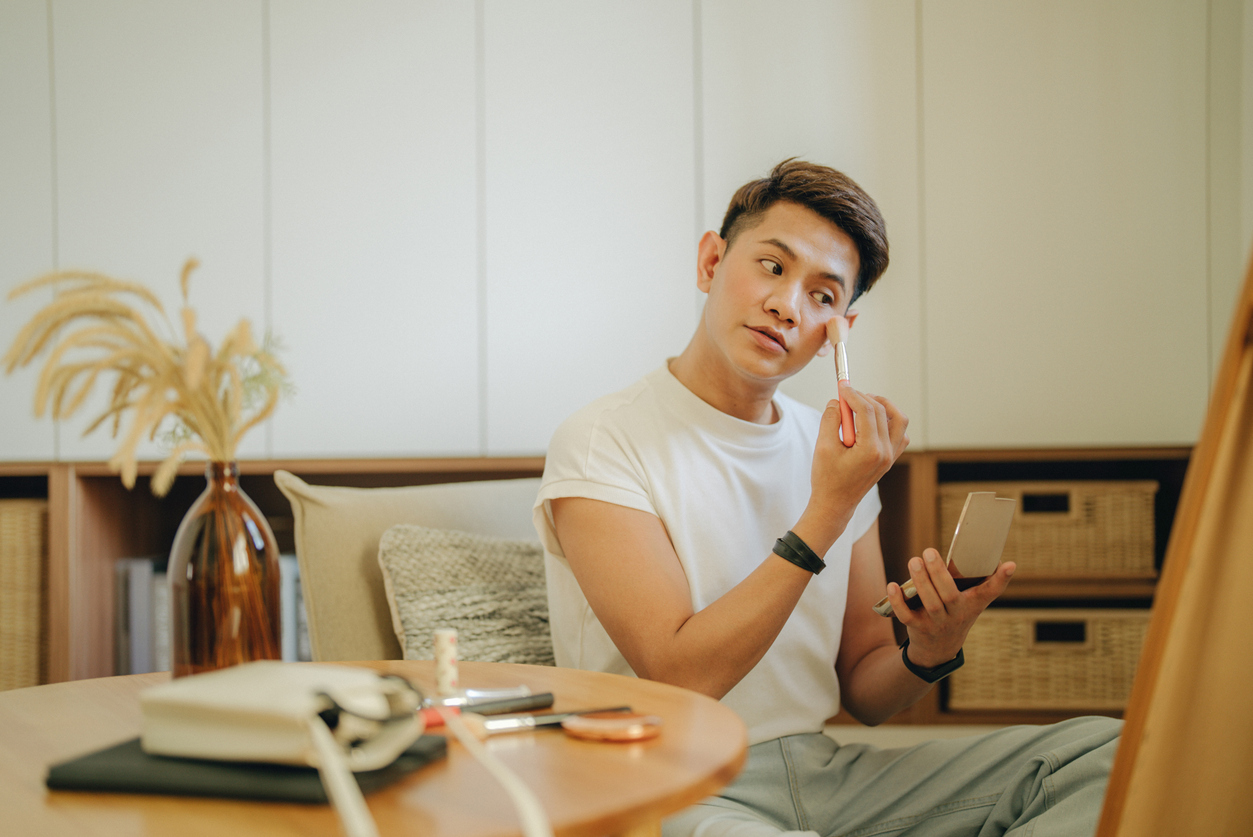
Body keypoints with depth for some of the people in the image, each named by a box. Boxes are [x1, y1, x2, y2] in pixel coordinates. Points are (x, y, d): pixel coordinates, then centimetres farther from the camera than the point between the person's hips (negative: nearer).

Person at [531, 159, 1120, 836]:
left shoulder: (833, 449, 10)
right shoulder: (601, 443, -9)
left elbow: (863, 694, 13)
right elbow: (682, 677, -18)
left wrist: (930, 651, -10)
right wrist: (828, 510, -19)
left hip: (827, 774, 6)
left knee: (1103, 751, -10)